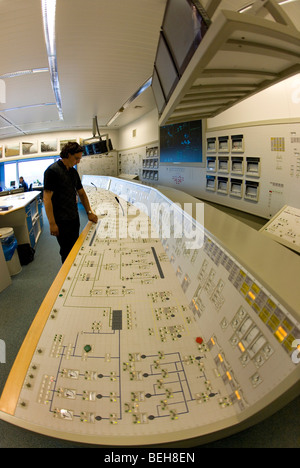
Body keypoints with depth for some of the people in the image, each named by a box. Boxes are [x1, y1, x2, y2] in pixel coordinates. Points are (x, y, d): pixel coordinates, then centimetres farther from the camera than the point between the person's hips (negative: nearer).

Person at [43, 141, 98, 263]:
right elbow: (47, 198, -17)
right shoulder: (52, 171, -14)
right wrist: (52, 224, -20)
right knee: (67, 251, 4)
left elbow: (81, 193, 18)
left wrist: (89, 212, 12)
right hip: (61, 221, -7)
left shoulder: (73, 172, 10)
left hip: (74, 218, 7)